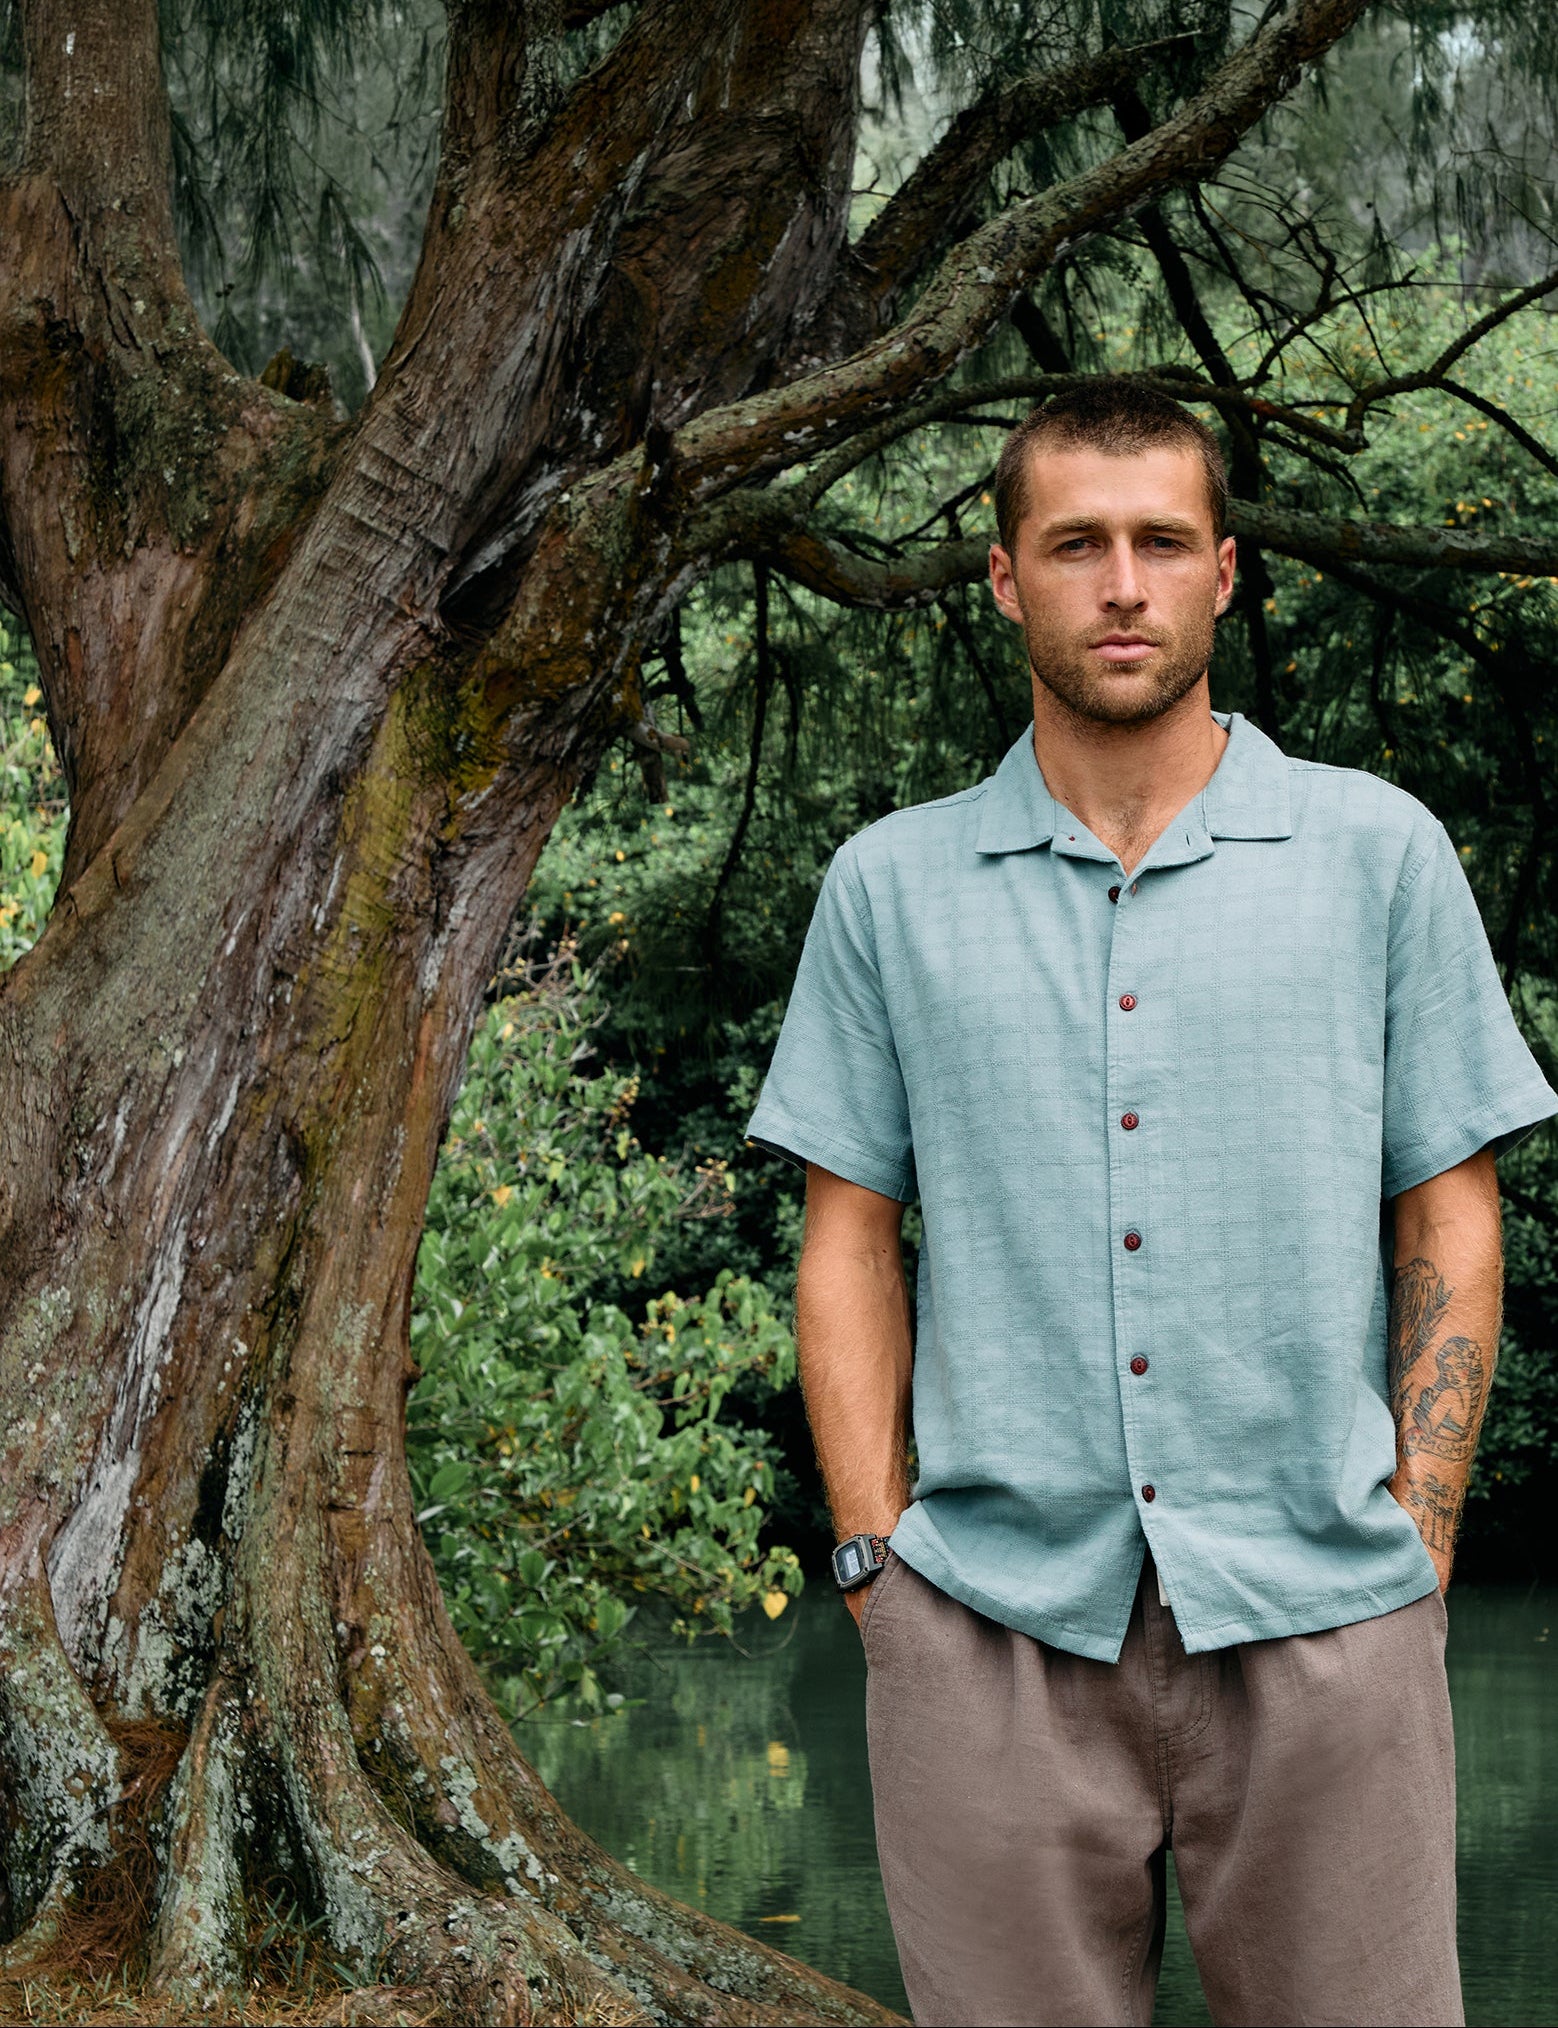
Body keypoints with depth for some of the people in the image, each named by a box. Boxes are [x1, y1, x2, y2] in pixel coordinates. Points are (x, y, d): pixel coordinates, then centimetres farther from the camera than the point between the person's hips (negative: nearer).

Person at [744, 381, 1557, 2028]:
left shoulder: (1379, 853, 6)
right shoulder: (893, 885, 8)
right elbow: (849, 1242, 9)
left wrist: (1420, 1543, -2)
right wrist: (872, 1553, 0)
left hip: (1315, 1617, 0)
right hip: (993, 1625, 1)